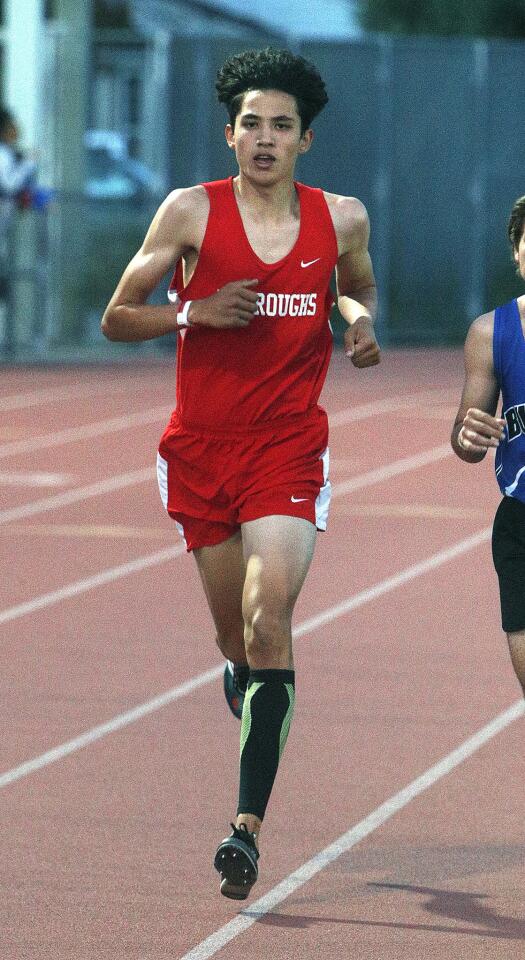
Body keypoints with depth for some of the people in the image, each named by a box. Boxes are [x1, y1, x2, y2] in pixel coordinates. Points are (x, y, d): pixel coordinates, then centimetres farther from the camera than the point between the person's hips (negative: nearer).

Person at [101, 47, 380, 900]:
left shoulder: (341, 219, 3)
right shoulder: (192, 213, -3)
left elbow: (359, 287, 25)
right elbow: (117, 319, 1)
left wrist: (362, 320, 1)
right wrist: (199, 312, -16)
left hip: (288, 450, -1)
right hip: (202, 447, 1)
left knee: (269, 620, -18)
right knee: (239, 638, 11)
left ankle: (248, 826, -21)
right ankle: (246, 676, 52)